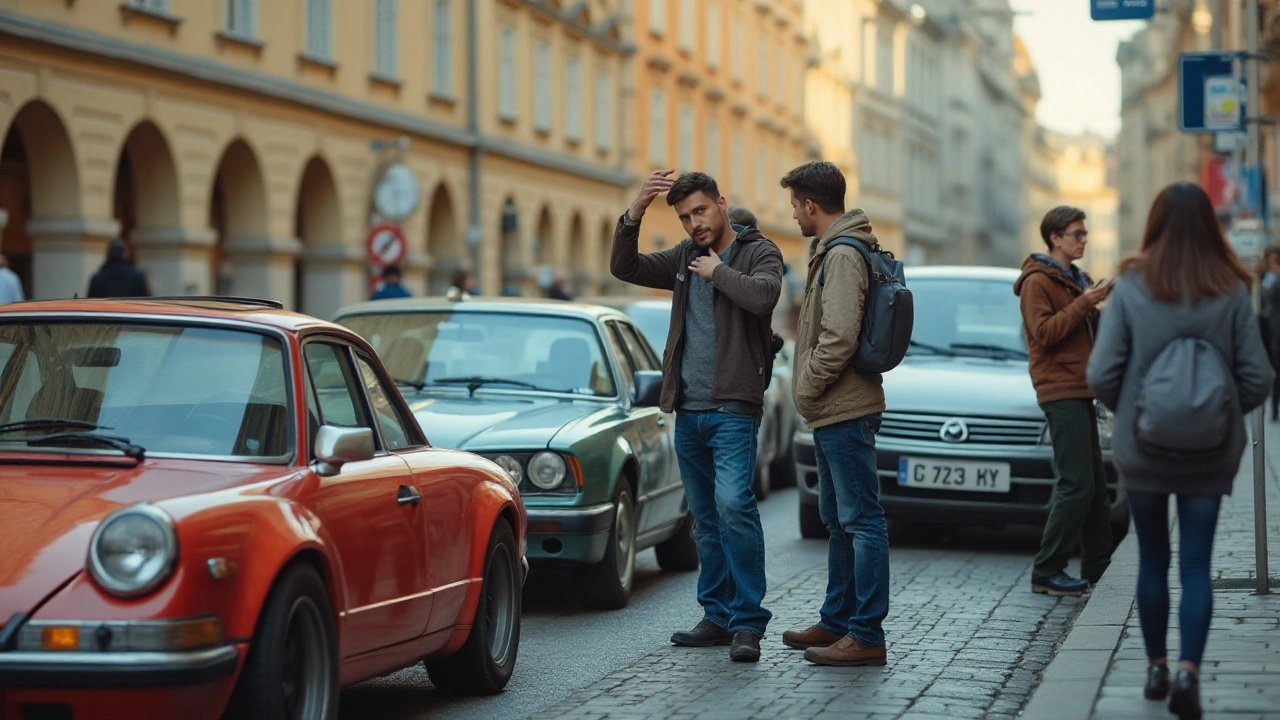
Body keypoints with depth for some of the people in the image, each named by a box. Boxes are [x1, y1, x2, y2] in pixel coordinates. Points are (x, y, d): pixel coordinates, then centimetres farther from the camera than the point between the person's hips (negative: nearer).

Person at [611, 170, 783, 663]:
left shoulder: (759, 252, -2)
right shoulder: (685, 258, 16)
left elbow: (763, 295, -22)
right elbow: (625, 268, 7)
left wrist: (717, 271, -10)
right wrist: (634, 214, -6)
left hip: (733, 409, -6)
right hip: (688, 410, 7)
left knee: (733, 503, -20)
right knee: (706, 520, 10)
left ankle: (747, 622, -17)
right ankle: (718, 617, 18)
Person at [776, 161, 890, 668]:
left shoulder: (843, 255, -16)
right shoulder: (833, 251, 16)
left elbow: (839, 337, -25)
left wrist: (807, 387, -14)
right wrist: (811, 395, 14)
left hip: (845, 412, -11)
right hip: (833, 413, 11)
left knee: (861, 520, -9)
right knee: (839, 521, 17)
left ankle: (867, 635, -8)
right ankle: (837, 621, 27)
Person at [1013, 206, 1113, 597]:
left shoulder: (1076, 280, 20)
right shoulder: (1038, 282, -8)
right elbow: (1044, 332, -19)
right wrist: (1083, 304, -21)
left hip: (1080, 390, 10)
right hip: (1060, 391, -10)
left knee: (1095, 484, 11)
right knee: (1076, 484, -14)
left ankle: (1098, 565, 17)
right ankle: (1047, 572, -11)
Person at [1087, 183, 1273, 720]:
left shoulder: (1131, 288, -10)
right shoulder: (1231, 292, -7)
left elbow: (1102, 375, -12)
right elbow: (1257, 379, -6)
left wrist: (1128, 411, 8)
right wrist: (1224, 413, 12)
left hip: (1141, 451, 0)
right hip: (1210, 455, 0)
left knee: (1152, 561, 16)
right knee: (1196, 565, 3)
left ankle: (1156, 668, 24)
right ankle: (1188, 670, -13)